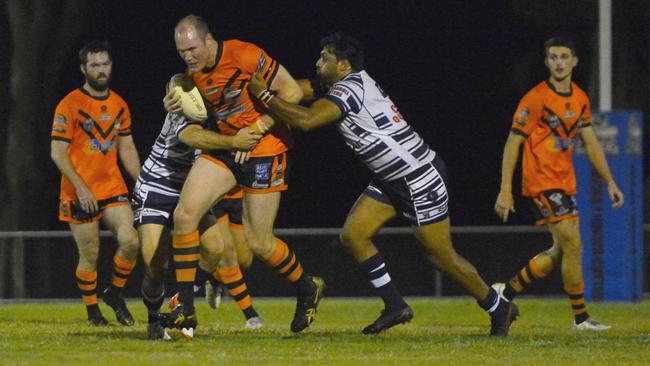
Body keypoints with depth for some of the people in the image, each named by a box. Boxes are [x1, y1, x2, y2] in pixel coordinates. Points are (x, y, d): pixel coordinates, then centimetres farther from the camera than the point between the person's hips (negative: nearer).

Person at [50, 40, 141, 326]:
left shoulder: (119, 105, 10)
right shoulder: (70, 105, -7)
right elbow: (57, 152, -10)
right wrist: (80, 187, -18)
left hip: (113, 189, 4)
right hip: (79, 194, -4)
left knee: (130, 241, -14)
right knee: (90, 256, -2)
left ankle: (115, 293, 9)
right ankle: (92, 311, 17)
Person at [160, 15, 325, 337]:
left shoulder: (245, 56, -20)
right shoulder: (194, 74, 2)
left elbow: (292, 92, -16)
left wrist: (256, 129, -20)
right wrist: (178, 108, -5)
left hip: (265, 150, -6)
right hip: (225, 147, 6)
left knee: (258, 242, -3)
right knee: (184, 214, -11)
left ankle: (307, 289, 27)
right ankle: (185, 310, -5)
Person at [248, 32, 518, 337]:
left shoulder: (350, 89, -22)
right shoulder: (340, 85, 6)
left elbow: (306, 120, -33)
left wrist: (264, 95, -23)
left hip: (421, 179, -10)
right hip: (391, 181, 10)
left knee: (442, 257, -2)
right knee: (353, 234, -1)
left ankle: (499, 309, 16)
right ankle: (395, 306, 6)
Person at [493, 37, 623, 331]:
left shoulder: (580, 99, 10)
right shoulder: (536, 98, -12)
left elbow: (590, 143, 17)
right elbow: (513, 143, -11)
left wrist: (609, 182, 12)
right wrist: (505, 191, -15)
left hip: (565, 182, 8)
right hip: (542, 182, -8)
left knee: (561, 252, 10)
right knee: (573, 246, -14)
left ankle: (507, 291, 22)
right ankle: (580, 317, -7)